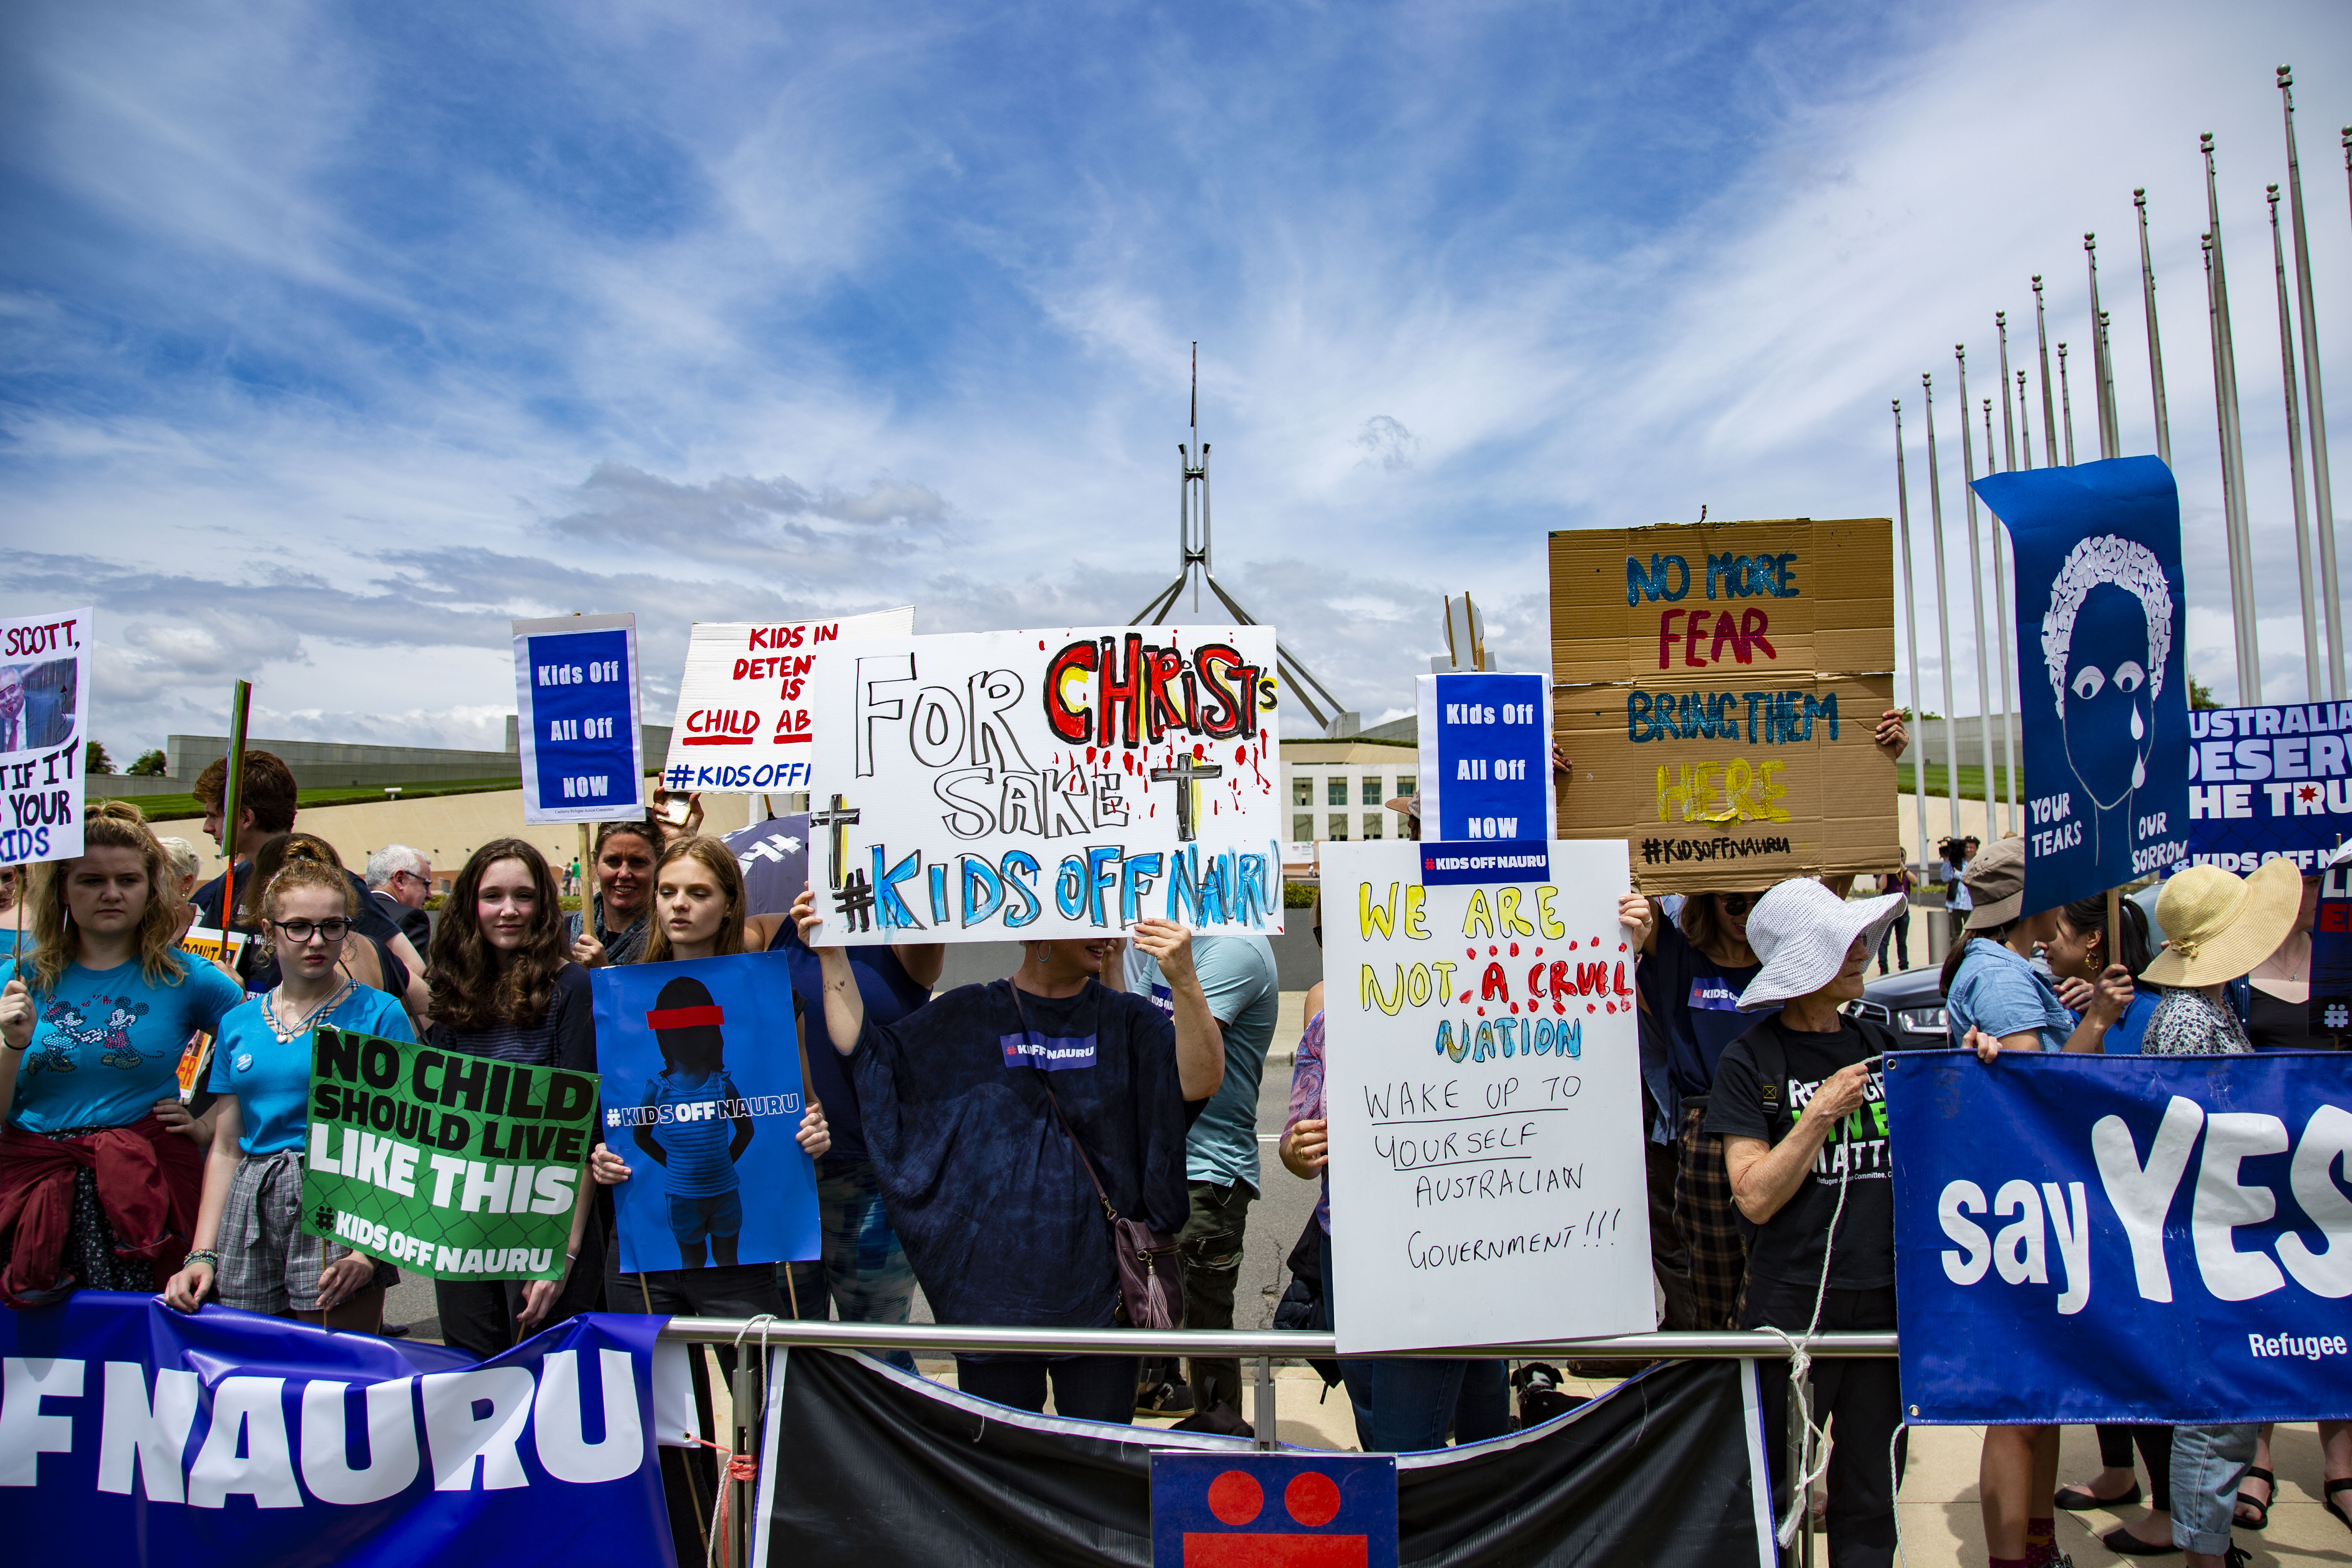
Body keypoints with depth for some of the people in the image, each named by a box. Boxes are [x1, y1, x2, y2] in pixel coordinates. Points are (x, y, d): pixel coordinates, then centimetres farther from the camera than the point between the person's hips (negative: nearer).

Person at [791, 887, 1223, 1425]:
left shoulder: (1126, 1020, 1)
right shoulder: (965, 1017, 5)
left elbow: (1200, 1082, -15)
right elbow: (865, 1050, 6)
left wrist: (1184, 982, -31)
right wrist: (831, 955, 0)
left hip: (1096, 1289, 0)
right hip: (991, 1283, 1)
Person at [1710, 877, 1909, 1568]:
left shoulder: (1883, 1045, 7)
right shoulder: (1750, 1060, -7)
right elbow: (1755, 1198, -12)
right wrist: (1822, 1113, -17)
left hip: (1888, 1296, 4)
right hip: (1793, 1304, -4)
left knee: (1873, 1493, 14)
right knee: (1768, 1501, 5)